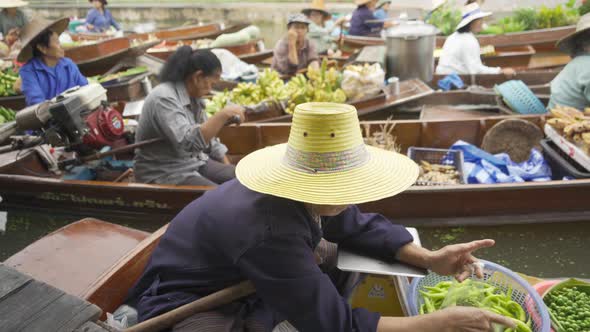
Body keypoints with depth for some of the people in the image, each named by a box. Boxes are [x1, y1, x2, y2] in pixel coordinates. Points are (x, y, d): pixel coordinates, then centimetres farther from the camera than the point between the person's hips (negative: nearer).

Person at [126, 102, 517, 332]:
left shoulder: (310, 194, -16)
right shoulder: (270, 234, -38)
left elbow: (361, 227, 1)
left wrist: (429, 259, -13)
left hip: (247, 285, 8)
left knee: (348, 258, -2)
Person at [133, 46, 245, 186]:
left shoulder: (193, 96, 6)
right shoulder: (163, 99, -21)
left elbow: (207, 137, 14)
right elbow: (189, 141, -35)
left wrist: (229, 169, 8)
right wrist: (223, 114, -36)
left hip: (195, 162, 8)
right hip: (165, 173, -8)